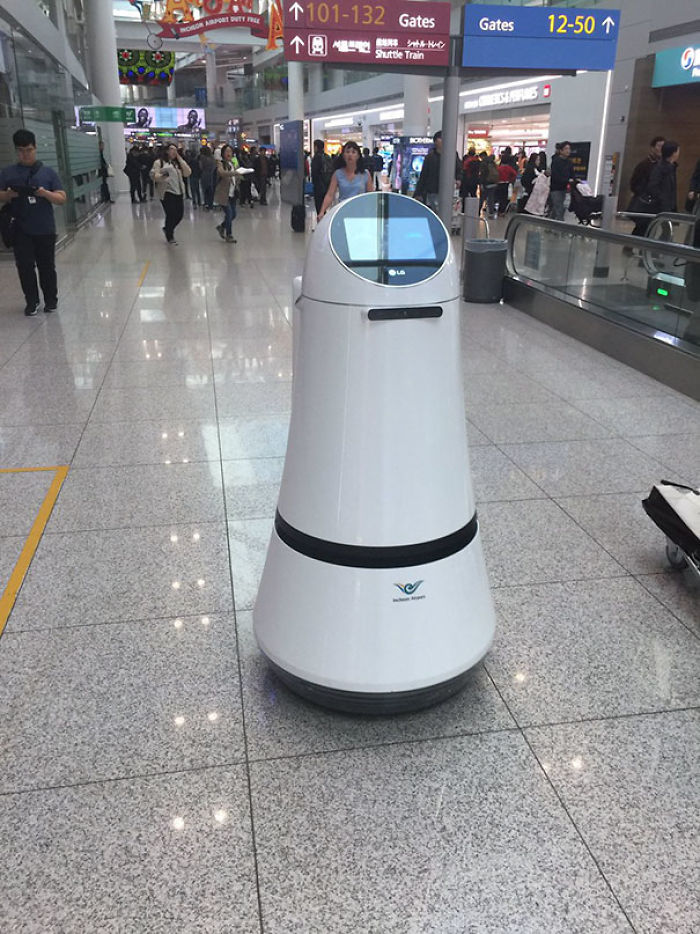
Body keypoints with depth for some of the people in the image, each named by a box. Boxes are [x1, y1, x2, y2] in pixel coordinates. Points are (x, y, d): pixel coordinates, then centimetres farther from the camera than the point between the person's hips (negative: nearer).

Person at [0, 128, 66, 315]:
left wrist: (45, 193, -17)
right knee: (25, 267, 1)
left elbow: (62, 198, 2)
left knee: (47, 266, 7)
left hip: (45, 230, -1)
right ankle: (31, 302, 14)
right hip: (20, 231, 1)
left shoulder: (47, 172, 5)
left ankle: (51, 299, 23)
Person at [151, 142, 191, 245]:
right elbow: (153, 175, -5)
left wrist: (180, 159, 0)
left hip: (179, 192, 6)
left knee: (180, 214, 3)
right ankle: (170, 237, 11)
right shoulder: (159, 162, 3)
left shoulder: (179, 163, 19)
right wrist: (161, 176, -26)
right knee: (171, 214, -8)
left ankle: (167, 228, 30)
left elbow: (187, 174, 4)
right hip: (166, 192, -5)